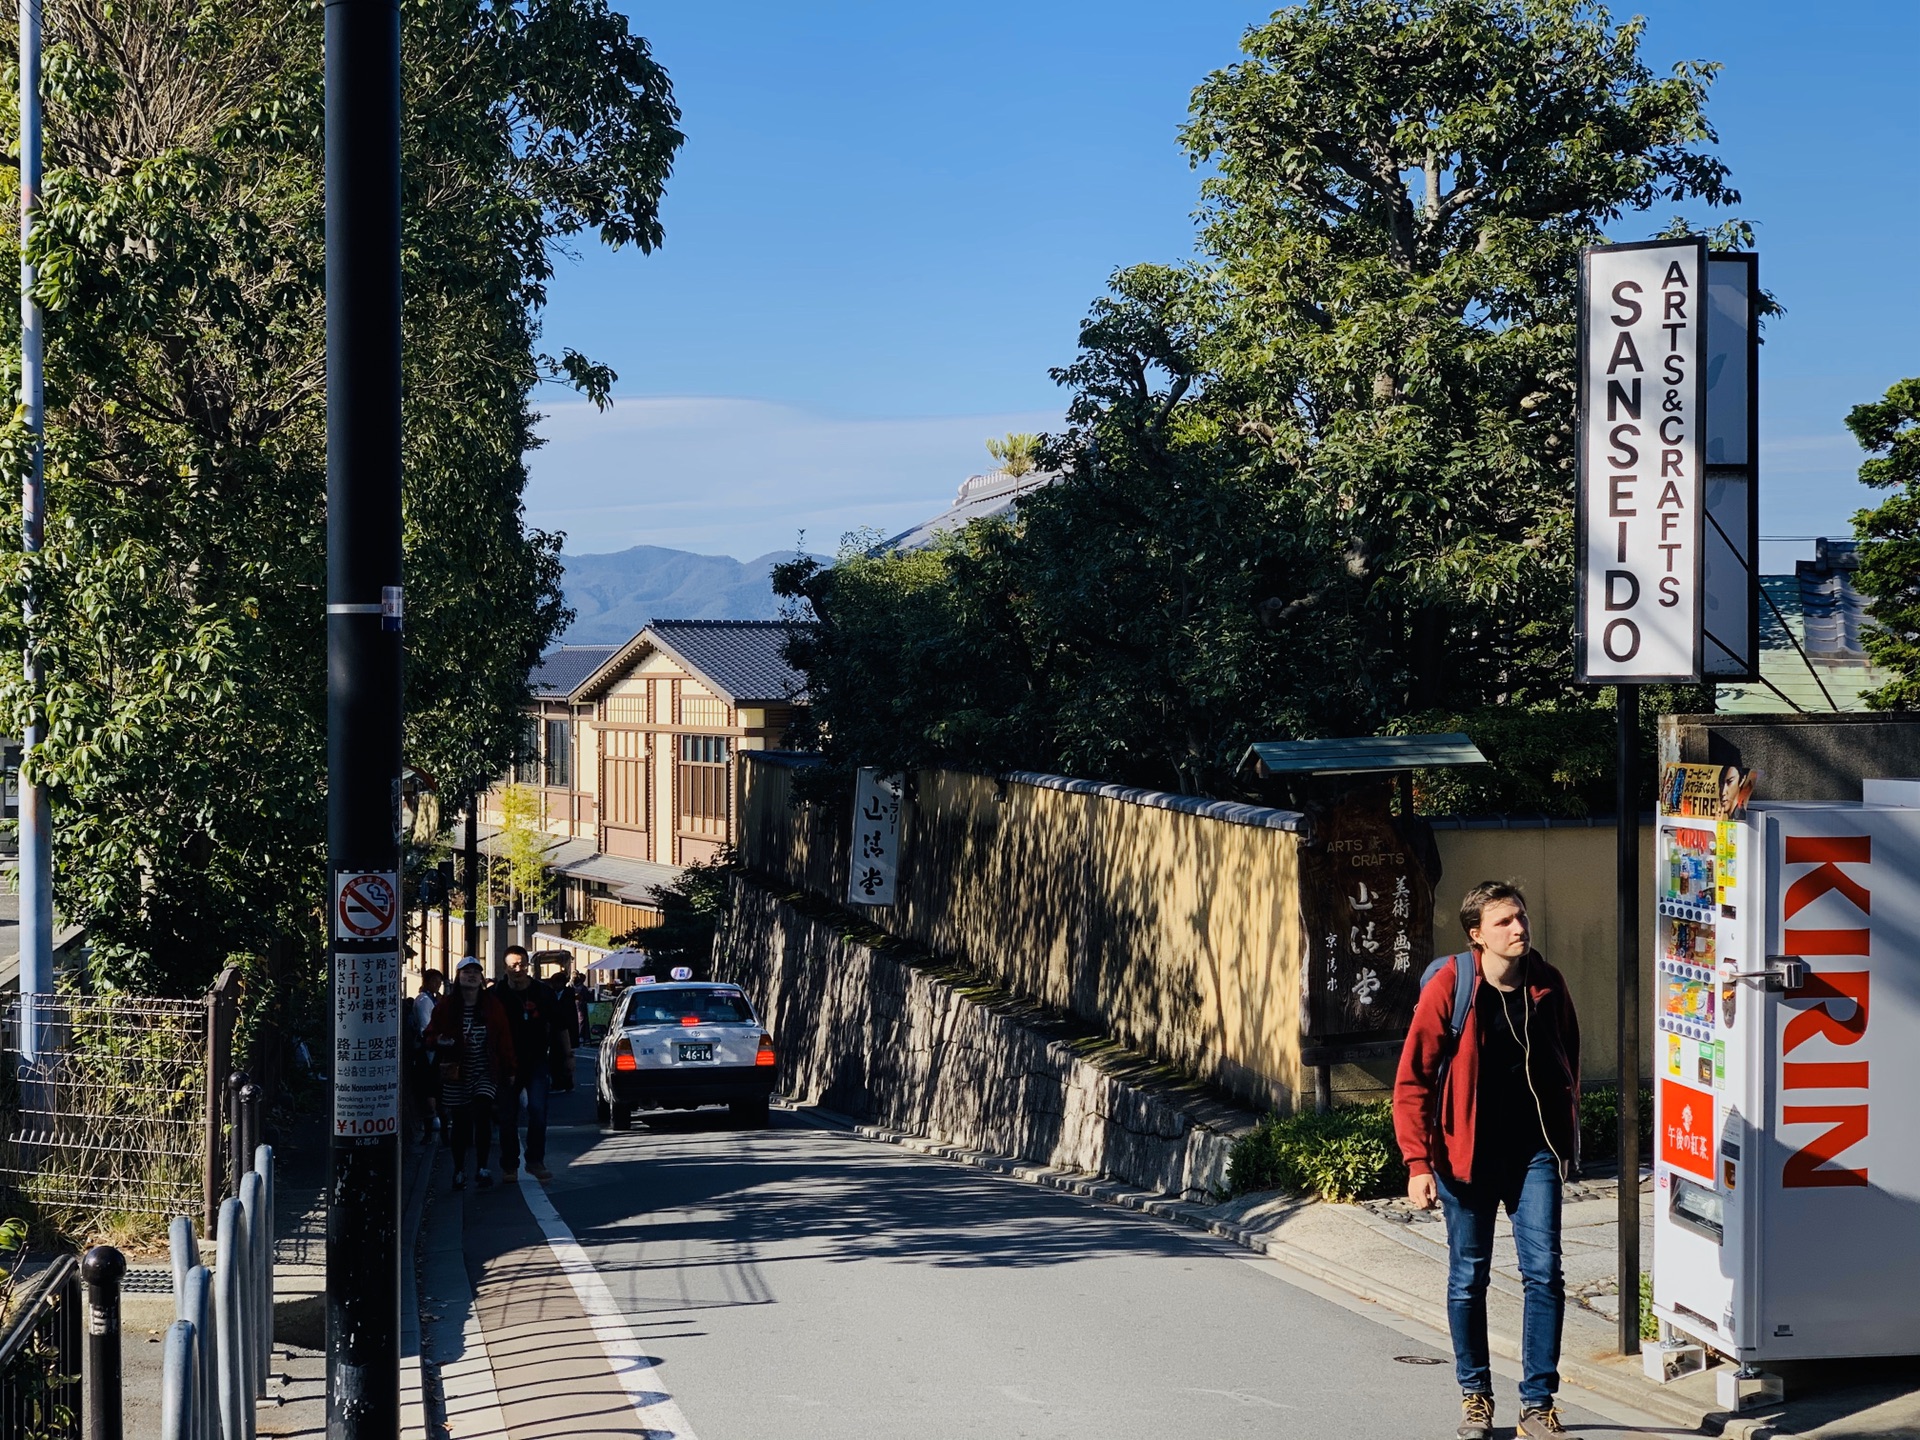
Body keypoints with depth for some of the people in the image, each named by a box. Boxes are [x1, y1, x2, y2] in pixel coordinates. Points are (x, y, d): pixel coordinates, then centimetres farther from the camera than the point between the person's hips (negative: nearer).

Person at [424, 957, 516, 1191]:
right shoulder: (446, 1005, 0)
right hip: (456, 1073, 0)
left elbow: (504, 1039, 5)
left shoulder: (492, 1006, 3)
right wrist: (441, 1042, -21)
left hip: (485, 1072, 0)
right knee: (458, 1121, 4)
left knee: (482, 1113, -16)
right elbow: (430, 1037, 3)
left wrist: (509, 1070, 2)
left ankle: (482, 1167, -9)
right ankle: (459, 1170, 16)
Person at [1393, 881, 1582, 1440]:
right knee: (1468, 1277, 8)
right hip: (1467, 1152, -2)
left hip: (1534, 1151, 2)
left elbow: (1567, 1065, 14)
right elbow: (1413, 1080, -10)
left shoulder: (1547, 986, -1)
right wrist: (1419, 1163, -15)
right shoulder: (1449, 988, -12)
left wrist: (1568, 1142, 16)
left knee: (1544, 1272, -5)